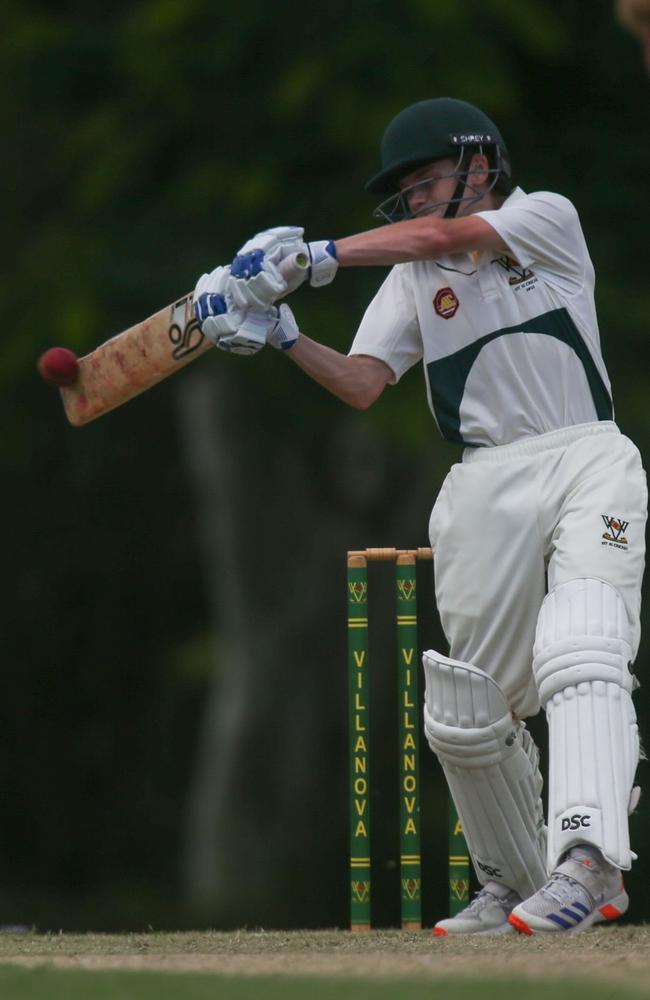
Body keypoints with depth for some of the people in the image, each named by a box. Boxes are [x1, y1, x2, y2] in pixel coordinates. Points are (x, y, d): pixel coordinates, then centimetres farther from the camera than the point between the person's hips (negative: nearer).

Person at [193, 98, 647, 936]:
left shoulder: (547, 220, 6)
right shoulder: (413, 278, 17)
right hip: (487, 485, 5)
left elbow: (445, 236, -12)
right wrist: (284, 336, -14)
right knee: (467, 711, 3)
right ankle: (512, 885, 20)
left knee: (581, 656, -25)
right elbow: (361, 385, 4)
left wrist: (318, 256, -17)